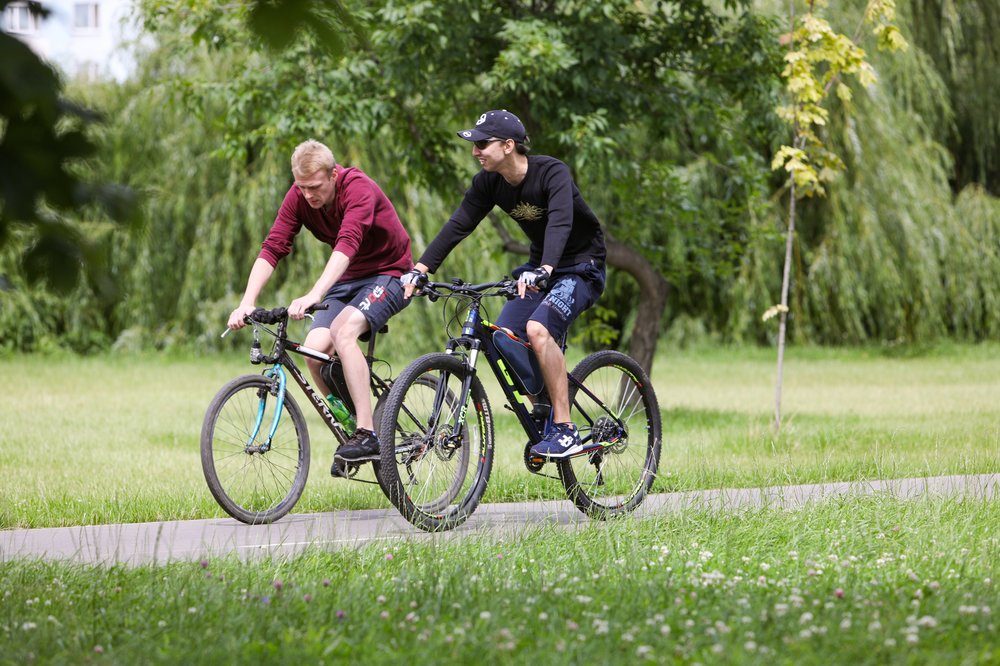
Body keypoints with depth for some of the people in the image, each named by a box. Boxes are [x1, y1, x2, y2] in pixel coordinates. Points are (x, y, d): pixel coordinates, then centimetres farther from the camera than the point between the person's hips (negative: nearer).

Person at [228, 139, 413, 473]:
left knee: (342, 330, -32)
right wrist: (247, 303, -30)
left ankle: (368, 435, -30)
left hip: (388, 274, -6)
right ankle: (350, 427, 5)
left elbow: (346, 245, -42)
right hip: (347, 280, 6)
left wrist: (313, 296, -55)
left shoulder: (358, 188, -27)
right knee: (314, 350, -16)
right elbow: (272, 248, -16)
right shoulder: (299, 197, -10)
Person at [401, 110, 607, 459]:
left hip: (582, 266, -7)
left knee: (538, 328, -29)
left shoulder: (552, 173, -26)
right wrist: (420, 270, -20)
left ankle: (565, 431, -25)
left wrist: (543, 271, -57)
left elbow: (560, 223, -40)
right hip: (540, 267, 7)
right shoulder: (489, 182, -6)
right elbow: (457, 225, -9)